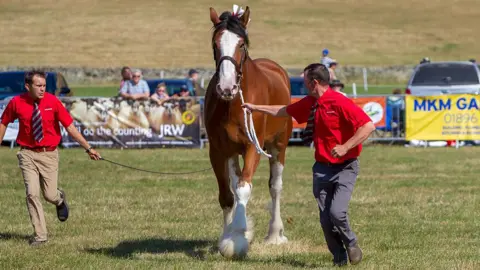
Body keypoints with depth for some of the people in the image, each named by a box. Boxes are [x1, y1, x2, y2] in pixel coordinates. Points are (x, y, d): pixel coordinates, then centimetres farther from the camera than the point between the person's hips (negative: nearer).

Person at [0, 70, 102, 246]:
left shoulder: (53, 102, -10)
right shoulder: (16, 103, -8)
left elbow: (70, 127, -8)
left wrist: (88, 148, -11)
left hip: (49, 154, 0)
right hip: (28, 154, 0)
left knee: (50, 195, 2)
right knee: (32, 194, -8)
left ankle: (59, 198, 41)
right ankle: (40, 235, 3)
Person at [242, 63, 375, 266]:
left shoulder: (340, 102, -17)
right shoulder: (309, 103, 7)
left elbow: (369, 126, -22)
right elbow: (284, 111, 25)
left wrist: (345, 147, -27)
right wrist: (255, 108, 31)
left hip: (345, 168, -7)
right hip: (322, 168, 7)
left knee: (337, 211, -21)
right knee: (325, 219, 1)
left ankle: (351, 244, 8)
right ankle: (339, 257, 18)